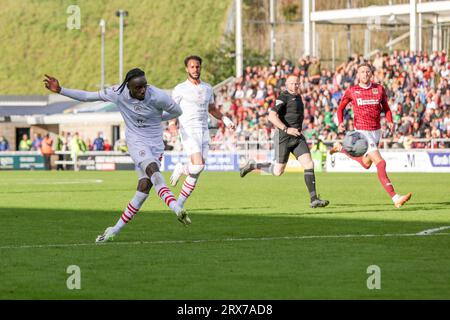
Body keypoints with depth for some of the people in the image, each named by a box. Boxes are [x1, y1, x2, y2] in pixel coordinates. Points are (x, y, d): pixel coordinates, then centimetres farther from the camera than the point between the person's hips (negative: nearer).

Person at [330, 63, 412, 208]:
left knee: (366, 164, 23)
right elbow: (341, 107, 11)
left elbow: (386, 108, 12)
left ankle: (341, 148, 45)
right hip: (362, 131, -5)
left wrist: (390, 121, -7)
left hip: (376, 131, 5)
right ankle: (395, 198, -21)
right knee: (380, 163, -17)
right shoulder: (352, 91, -3)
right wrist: (340, 123, -6)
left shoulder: (379, 89, 3)